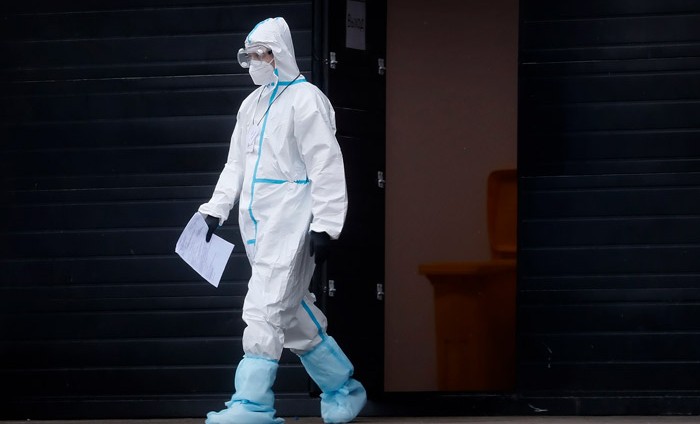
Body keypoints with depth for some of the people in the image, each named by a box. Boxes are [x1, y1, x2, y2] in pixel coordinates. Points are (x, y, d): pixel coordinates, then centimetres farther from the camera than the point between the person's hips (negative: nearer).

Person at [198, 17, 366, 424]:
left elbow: (326, 166, -12)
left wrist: (325, 226, -16)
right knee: (292, 312, 11)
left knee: (265, 307, -15)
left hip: (290, 221, -9)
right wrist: (217, 209, 11)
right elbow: (236, 164, 23)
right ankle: (342, 387, 22)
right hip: (258, 222, 9)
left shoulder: (305, 99, -8)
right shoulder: (252, 105, 18)